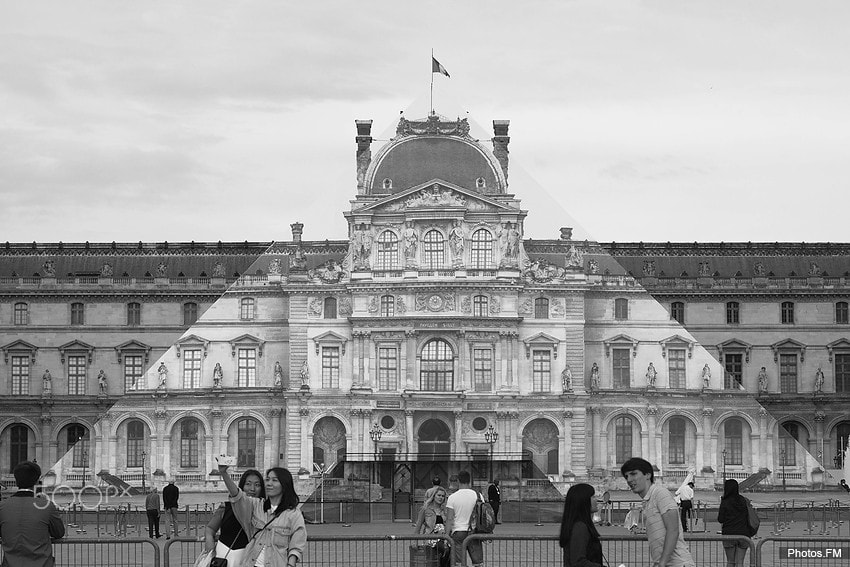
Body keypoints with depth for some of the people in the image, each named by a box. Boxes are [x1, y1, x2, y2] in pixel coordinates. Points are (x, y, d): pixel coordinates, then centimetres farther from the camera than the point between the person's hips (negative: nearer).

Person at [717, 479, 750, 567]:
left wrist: (719, 511, 13)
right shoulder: (743, 501, 4)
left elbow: (720, 520, -3)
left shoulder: (725, 502, -7)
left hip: (729, 534, -3)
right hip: (743, 533, 3)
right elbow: (748, 518, 7)